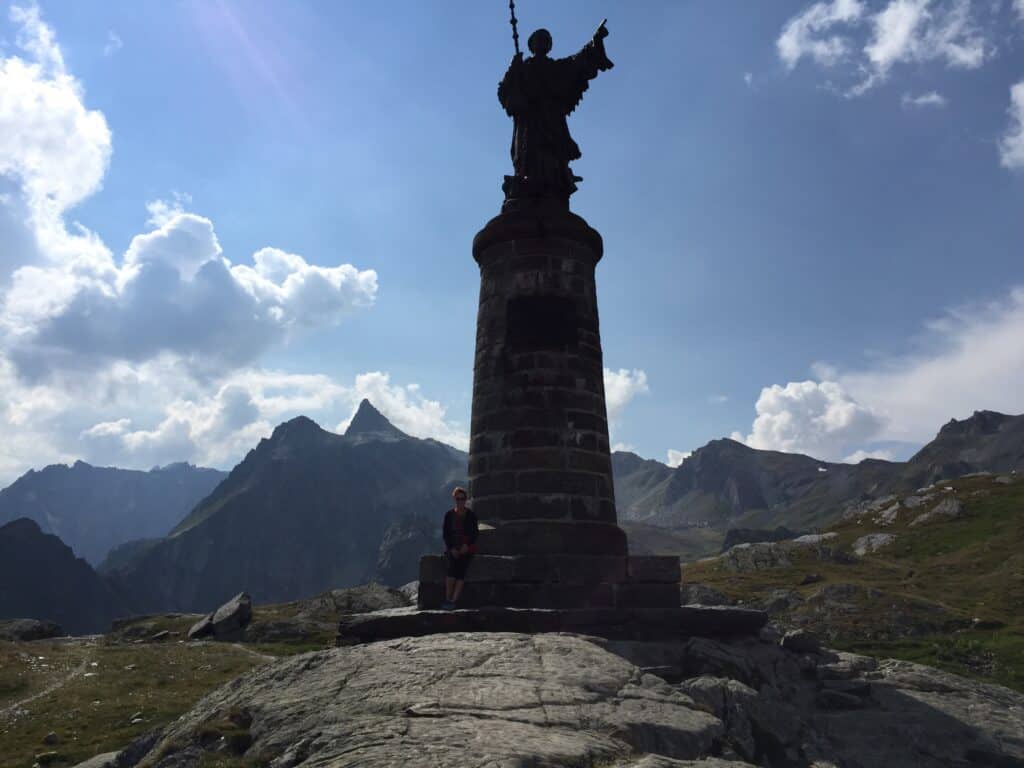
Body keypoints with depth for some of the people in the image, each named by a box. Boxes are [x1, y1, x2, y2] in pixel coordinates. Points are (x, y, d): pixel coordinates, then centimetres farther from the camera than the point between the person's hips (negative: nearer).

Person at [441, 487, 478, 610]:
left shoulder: (471, 515, 4)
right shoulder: (449, 514, 7)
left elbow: (475, 533, 3)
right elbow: (445, 533, 5)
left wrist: (466, 545, -11)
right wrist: (452, 548, -8)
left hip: (467, 547, 0)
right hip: (452, 547, 1)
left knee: (461, 568, -25)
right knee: (453, 566, -28)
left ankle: (453, 601, -30)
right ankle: (448, 599, -27)